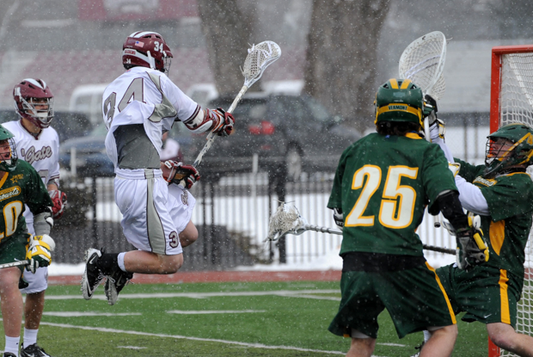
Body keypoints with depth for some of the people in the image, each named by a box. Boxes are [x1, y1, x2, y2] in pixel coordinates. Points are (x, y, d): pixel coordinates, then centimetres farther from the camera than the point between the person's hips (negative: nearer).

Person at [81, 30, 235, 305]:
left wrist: (170, 171, 18)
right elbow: (195, 119, 4)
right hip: (144, 186, -9)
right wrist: (222, 120, 26)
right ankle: (105, 262, -6)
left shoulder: (112, 92, 20)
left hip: (124, 179, 9)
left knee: (188, 234, 21)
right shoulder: (151, 79, -5)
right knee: (171, 261, -5)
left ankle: (121, 270, 14)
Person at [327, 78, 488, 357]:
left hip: (355, 260, 4)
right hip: (401, 260, -4)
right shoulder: (426, 152, 4)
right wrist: (468, 237, 2)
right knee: (445, 330, 8)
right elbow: (447, 199, -11)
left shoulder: (355, 151, 15)